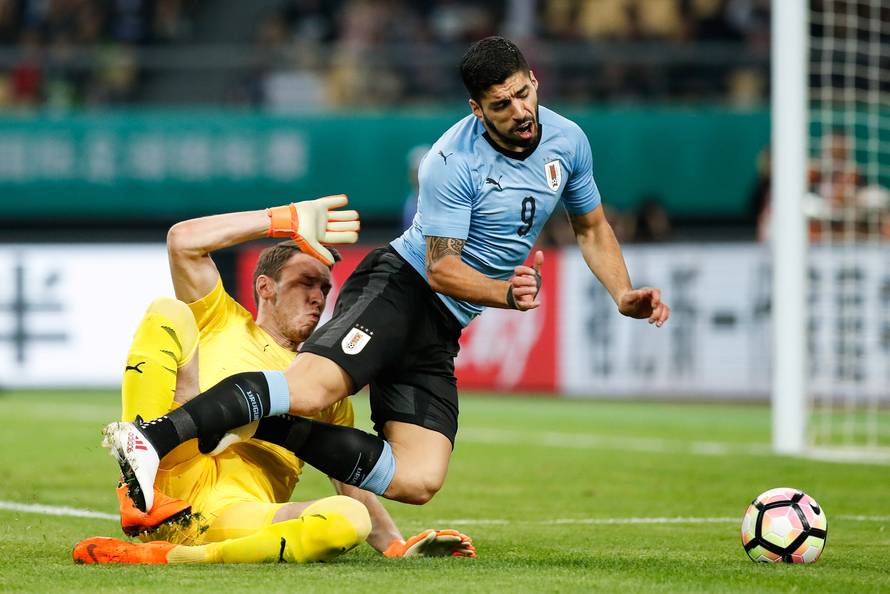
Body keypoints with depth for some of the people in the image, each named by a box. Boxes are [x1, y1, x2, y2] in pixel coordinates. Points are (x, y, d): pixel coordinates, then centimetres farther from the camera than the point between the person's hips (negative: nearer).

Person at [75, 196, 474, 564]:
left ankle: (168, 556, -34)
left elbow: (352, 488, 27)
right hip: (175, 481, -2)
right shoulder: (224, 324, 23)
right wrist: (289, 220, 9)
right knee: (168, 312, -12)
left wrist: (396, 546, 9)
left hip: (238, 518, 2)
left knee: (350, 519, -30)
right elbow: (183, 240, 7)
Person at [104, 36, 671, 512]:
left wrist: (623, 294, 9)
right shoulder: (452, 163, -17)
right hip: (399, 285, -7)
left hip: (440, 330, 7)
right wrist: (504, 293, -29)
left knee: (418, 481, -11)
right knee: (314, 386, -35)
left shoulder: (568, 140, 4)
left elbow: (593, 227, 21)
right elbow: (442, 270, -15)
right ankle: (153, 438, -39)